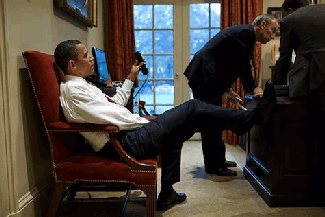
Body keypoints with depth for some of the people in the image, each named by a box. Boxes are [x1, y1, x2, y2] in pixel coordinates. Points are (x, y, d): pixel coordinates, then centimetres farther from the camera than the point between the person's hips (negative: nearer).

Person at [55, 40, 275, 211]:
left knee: (175, 133, 29)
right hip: (126, 143, -10)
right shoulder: (73, 89, -16)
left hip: (127, 137, 10)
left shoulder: (79, 84, 15)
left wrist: (130, 79, 21)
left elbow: (114, 103, 22)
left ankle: (167, 194, 29)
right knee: (192, 107, -8)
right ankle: (250, 117, 8)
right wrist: (144, 121, -10)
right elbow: (114, 117, -23)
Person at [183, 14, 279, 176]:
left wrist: (227, 89, 19)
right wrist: (253, 89, -1)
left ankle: (218, 160, 26)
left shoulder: (243, 32, 19)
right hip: (204, 79, -11)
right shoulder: (245, 32, -12)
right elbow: (243, 65, -13)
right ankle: (214, 165, 5)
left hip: (207, 79, 11)